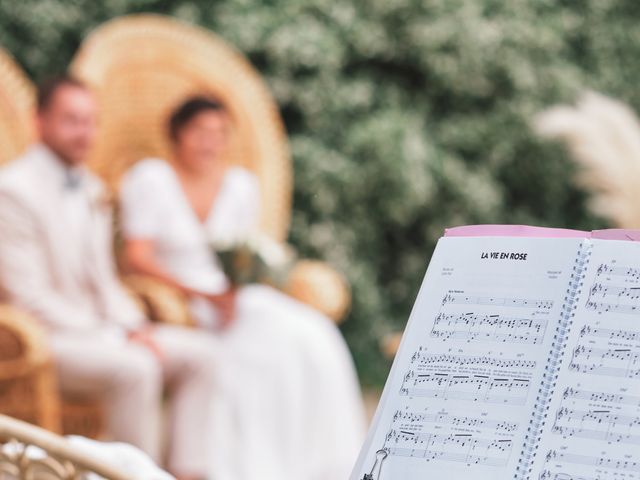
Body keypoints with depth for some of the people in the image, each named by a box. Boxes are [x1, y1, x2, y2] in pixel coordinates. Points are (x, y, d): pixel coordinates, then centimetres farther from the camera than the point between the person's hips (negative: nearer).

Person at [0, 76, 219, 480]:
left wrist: (133, 326, -3)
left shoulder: (92, 190, 14)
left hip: (95, 330, 9)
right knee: (135, 368, -33)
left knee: (202, 353, -7)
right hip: (43, 341, -9)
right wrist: (115, 339, -19)